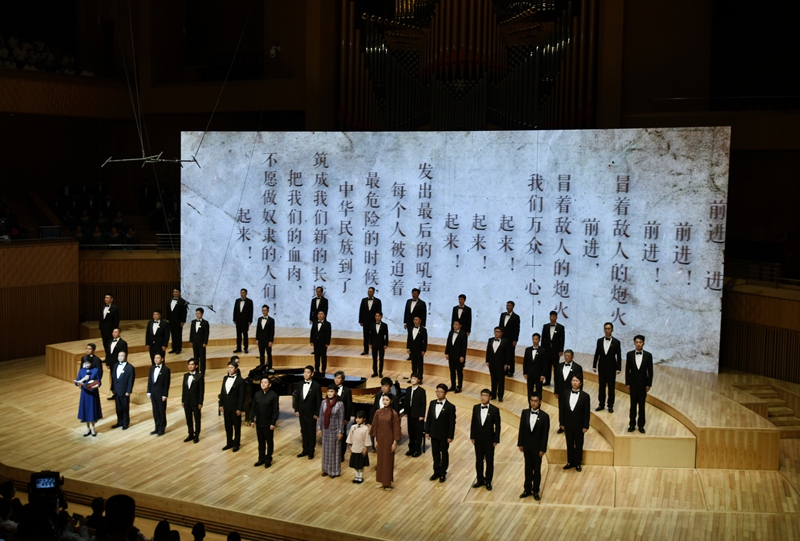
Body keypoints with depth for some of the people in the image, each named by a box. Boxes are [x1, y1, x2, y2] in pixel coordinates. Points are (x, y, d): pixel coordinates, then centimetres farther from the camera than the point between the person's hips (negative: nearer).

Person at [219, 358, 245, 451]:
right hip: (226, 407, 6)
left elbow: (241, 396, -13)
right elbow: (222, 392, 9)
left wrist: (239, 409, -15)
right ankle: (229, 443, 26)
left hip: (235, 407, -6)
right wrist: (221, 405, 7)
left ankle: (236, 444, 18)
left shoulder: (240, 380, -13)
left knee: (236, 426, 7)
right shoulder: (225, 378, 5)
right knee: (228, 426, 14)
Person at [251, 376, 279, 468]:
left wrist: (273, 423, -14)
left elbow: (275, 410, -12)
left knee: (269, 442, 8)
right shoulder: (257, 395, 3)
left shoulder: (273, 395, -11)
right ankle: (261, 459, 24)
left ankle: (268, 460, 19)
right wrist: (252, 420, 2)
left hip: (268, 424, -4)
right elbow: (253, 408, 8)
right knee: (261, 442, 13)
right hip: (259, 423, 4)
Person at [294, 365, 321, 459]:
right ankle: (305, 450, 23)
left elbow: (319, 401, -11)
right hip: (302, 413, 5)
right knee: (304, 432, 13)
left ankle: (311, 451, 17)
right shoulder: (300, 384, 3)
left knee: (311, 433, 6)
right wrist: (296, 410, 3)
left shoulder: (316, 386, -12)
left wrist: (317, 413, -12)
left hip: (311, 413, -5)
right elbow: (297, 398, 8)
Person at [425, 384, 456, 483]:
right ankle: (436, 472, 28)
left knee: (444, 454, 11)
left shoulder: (450, 407, -15)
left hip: (444, 435, -4)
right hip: (434, 434, 4)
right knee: (435, 453, 14)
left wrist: (450, 436, -13)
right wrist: (427, 431, 4)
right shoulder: (432, 403, -1)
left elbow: (452, 423, -13)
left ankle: (443, 473, 23)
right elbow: (429, 418, 5)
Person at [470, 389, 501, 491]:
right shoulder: (476, 408, -3)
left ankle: (488, 481, 22)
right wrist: (472, 437, 3)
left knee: (489, 461, 9)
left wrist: (496, 440, -8)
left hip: (489, 439, -3)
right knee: (479, 460, 13)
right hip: (478, 439, 3)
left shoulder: (494, 410, -13)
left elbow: (497, 426, -8)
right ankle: (480, 480, 27)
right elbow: (473, 423, 4)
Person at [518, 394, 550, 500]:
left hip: (537, 447, -3)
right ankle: (527, 489, 24)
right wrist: (520, 444, 2)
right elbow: (521, 429, 2)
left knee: (537, 470, 9)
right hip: (526, 446, 3)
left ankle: (536, 491, 20)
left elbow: (545, 434, -10)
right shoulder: (525, 412, -3)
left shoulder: (544, 416, -12)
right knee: (528, 468, 13)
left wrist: (543, 449, -11)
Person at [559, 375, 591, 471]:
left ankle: (578, 463, 24)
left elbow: (586, 413, -8)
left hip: (579, 425, -2)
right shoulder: (565, 395, -2)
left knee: (579, 444, 11)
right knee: (569, 444, 13)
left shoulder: (585, 396, -9)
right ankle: (570, 462, 27)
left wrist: (585, 426, -9)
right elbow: (562, 410, 2)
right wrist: (561, 423, 1)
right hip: (568, 424, 2)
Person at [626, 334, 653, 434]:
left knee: (642, 405, 6)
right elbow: (627, 370, 1)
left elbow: (650, 371, -2)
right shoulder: (629, 354, -3)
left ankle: (641, 425, 15)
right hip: (633, 383, 1)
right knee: (633, 405, 8)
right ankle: (632, 425, 15)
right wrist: (627, 383, -2)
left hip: (643, 384, -1)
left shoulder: (648, 355, -5)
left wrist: (649, 384, -5)